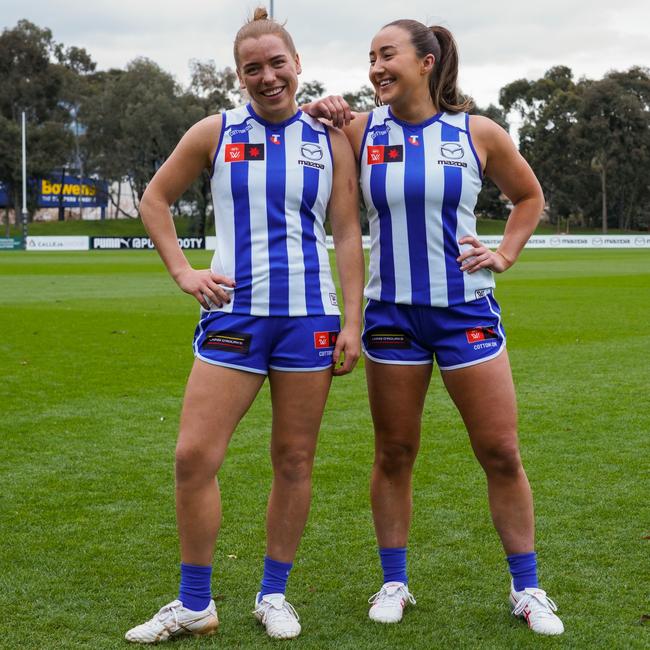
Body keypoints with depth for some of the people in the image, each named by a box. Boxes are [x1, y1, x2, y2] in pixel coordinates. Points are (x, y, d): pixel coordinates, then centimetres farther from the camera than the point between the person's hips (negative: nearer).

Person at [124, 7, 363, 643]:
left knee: (294, 459, 5)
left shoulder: (329, 139, 6)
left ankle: (273, 593, 21)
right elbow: (155, 199, 14)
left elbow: (348, 234, 5)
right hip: (233, 314, 0)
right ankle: (194, 605, 8)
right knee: (194, 456, -6)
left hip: (308, 316, 0)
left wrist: (353, 320, -1)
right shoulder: (215, 133, 4)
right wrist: (182, 271, 3)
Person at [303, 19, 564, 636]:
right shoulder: (360, 130, -1)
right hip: (391, 312, 1)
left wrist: (505, 254, 2)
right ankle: (394, 582, 23)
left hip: (466, 309, 0)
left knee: (501, 453, 1)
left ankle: (527, 588, 16)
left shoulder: (478, 134, -1)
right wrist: (313, 116, -9)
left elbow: (528, 196, 15)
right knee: (393, 454, 7)